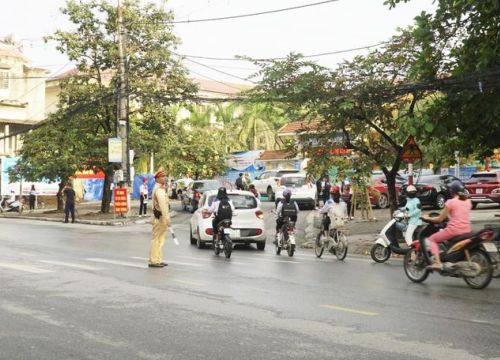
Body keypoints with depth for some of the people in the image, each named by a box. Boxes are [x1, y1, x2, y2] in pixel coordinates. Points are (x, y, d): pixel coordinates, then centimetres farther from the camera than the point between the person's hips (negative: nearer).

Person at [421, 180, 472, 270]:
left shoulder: (450, 202, -6)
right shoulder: (468, 202, 11)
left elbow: (440, 219, -3)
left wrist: (428, 218, 12)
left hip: (454, 230, -7)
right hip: (466, 231, 7)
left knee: (432, 239, 6)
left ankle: (437, 263, -11)